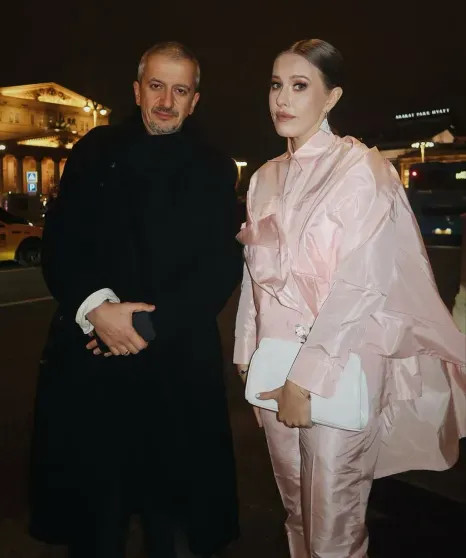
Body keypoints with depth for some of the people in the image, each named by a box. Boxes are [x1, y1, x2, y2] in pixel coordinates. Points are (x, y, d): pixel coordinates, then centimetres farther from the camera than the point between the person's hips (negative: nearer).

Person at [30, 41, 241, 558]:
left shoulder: (214, 170, 6)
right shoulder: (95, 152, 8)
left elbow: (222, 267, -2)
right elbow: (59, 243, 1)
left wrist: (153, 324, -13)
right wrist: (96, 307, -16)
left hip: (178, 363, 0)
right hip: (90, 356, 1)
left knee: (168, 504, 12)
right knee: (91, 506, 11)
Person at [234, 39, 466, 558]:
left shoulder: (360, 168, -9)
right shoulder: (265, 178, 10)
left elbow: (360, 286, -15)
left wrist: (306, 377, -17)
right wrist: (251, 358, 11)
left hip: (335, 370, -5)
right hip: (275, 366, 6)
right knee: (297, 515, 18)